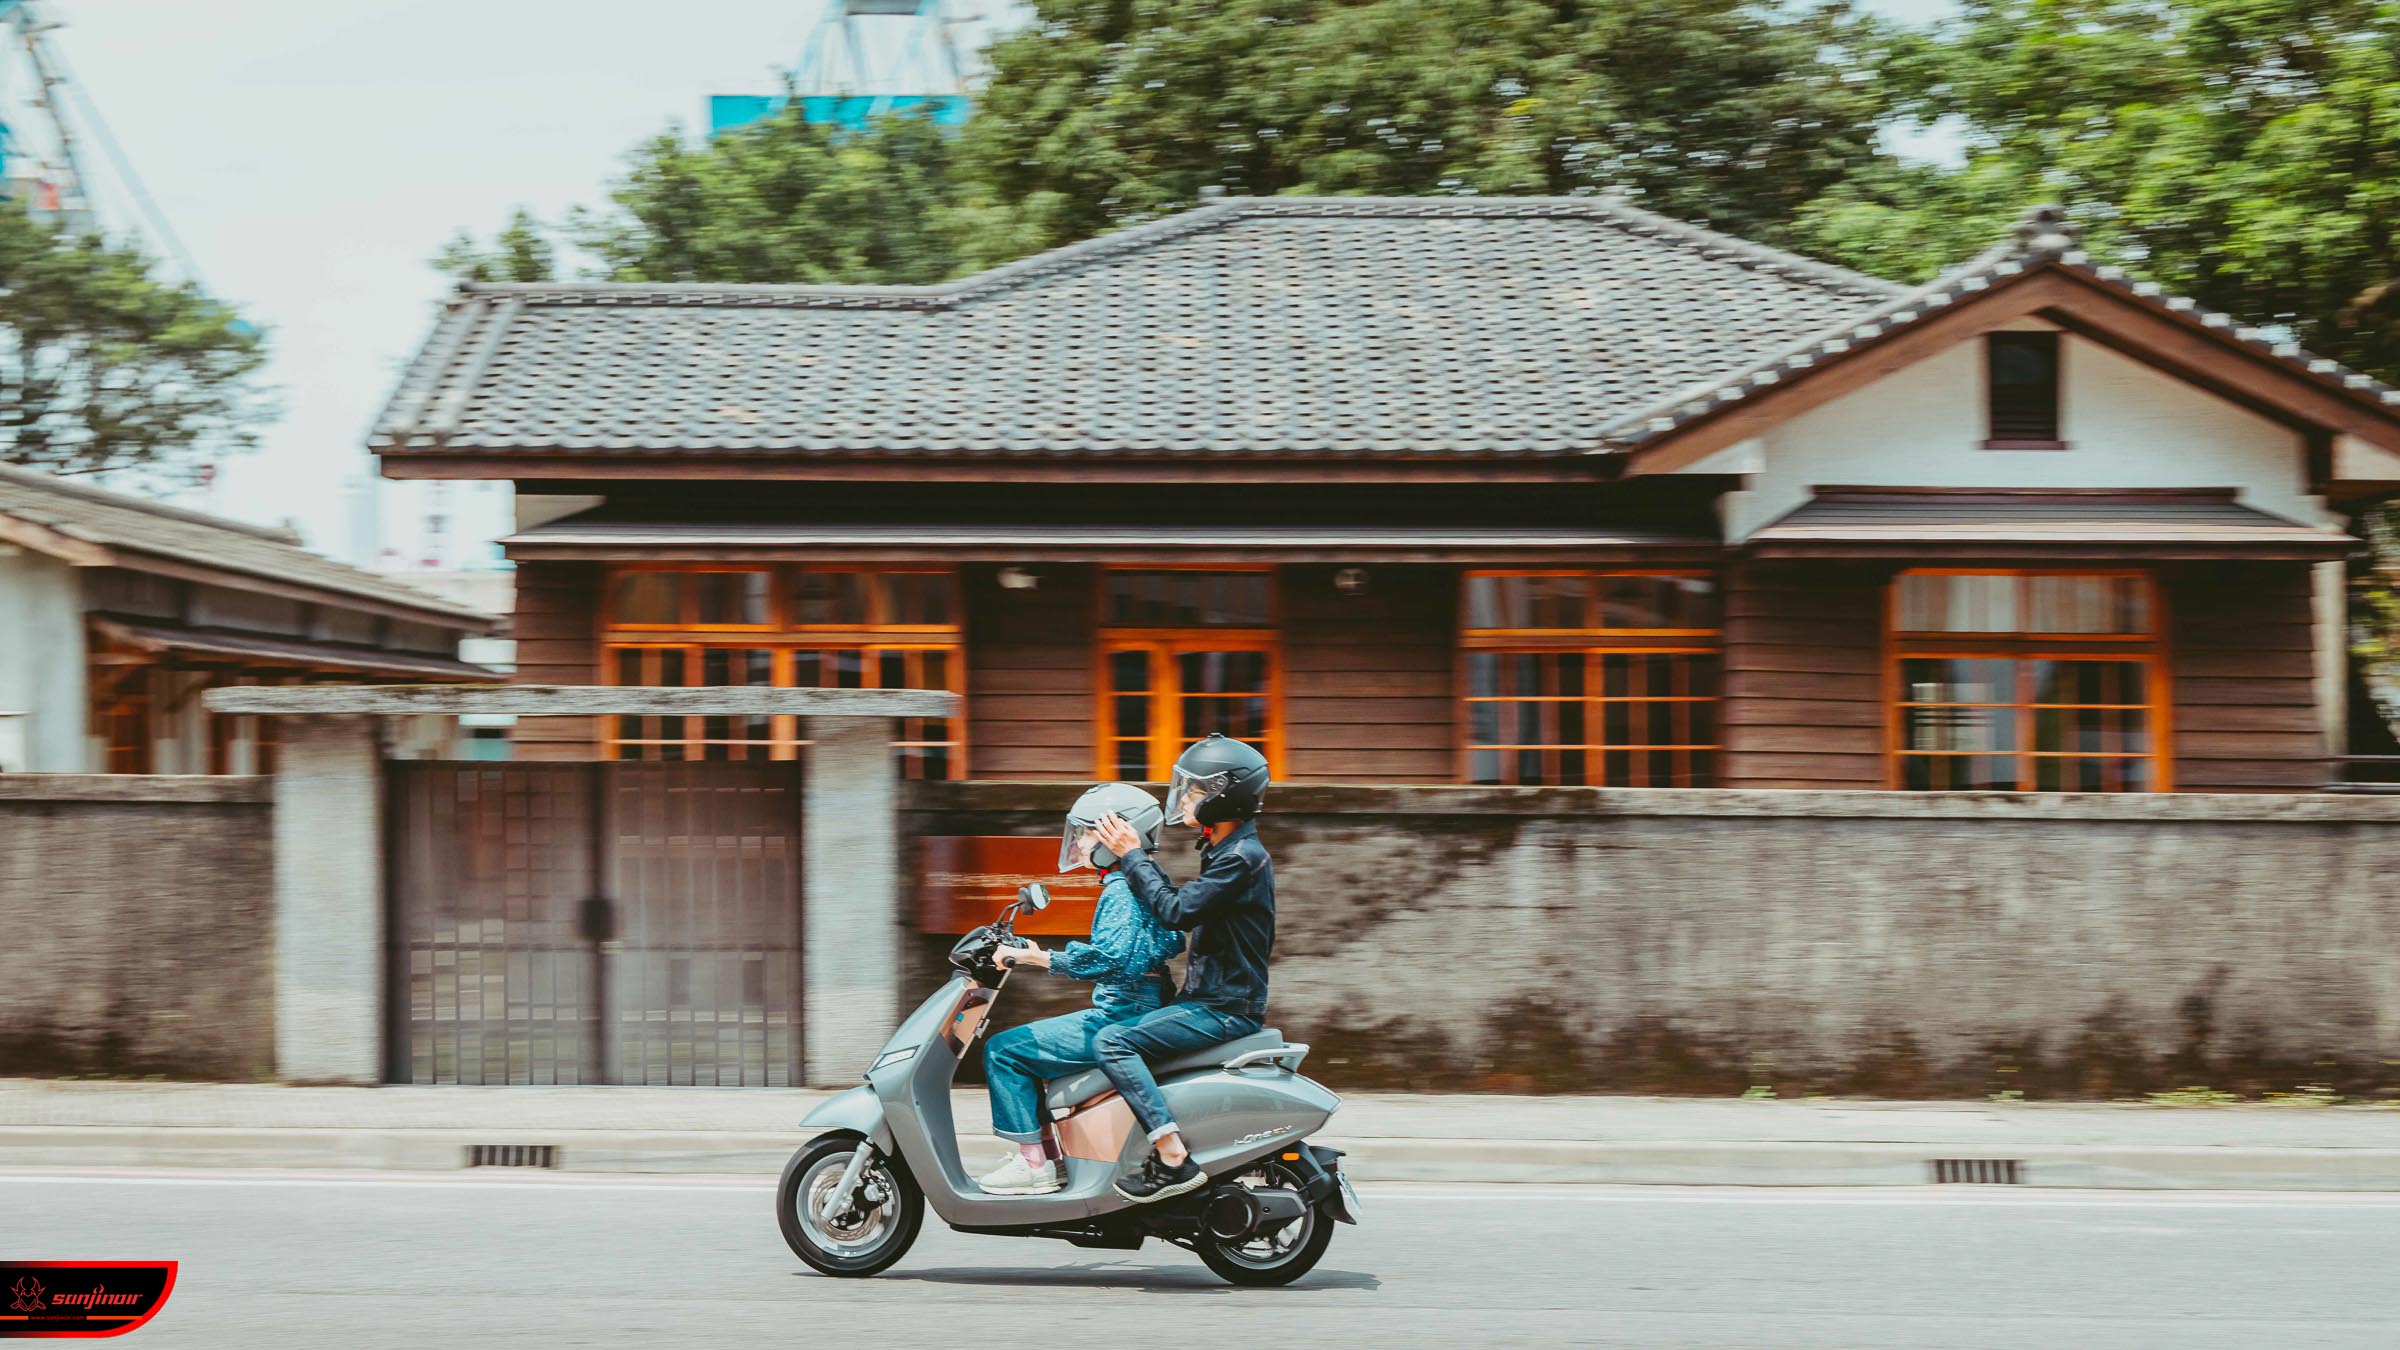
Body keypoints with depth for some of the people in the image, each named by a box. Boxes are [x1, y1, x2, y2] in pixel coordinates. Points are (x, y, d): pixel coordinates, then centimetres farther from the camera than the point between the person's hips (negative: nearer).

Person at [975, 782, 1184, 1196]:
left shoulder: (1122, 891, -16)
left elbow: (1108, 957, -29)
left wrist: (1032, 957, -28)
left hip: (1121, 1020, -11)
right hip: (1134, 1015, 11)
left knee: (1004, 1051, -9)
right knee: (1023, 1044, 21)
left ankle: (1034, 1164, -9)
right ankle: (1049, 1155, 16)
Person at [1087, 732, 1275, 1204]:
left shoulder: (1243, 857, -17)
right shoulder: (1224, 850, 15)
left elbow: (1178, 911, -21)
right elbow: (1184, 908, 22)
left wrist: (1133, 856, -11)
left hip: (1226, 1010, -11)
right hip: (1207, 1000, 11)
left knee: (1114, 1041, -20)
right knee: (1118, 1034, 19)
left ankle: (1174, 1160, -26)